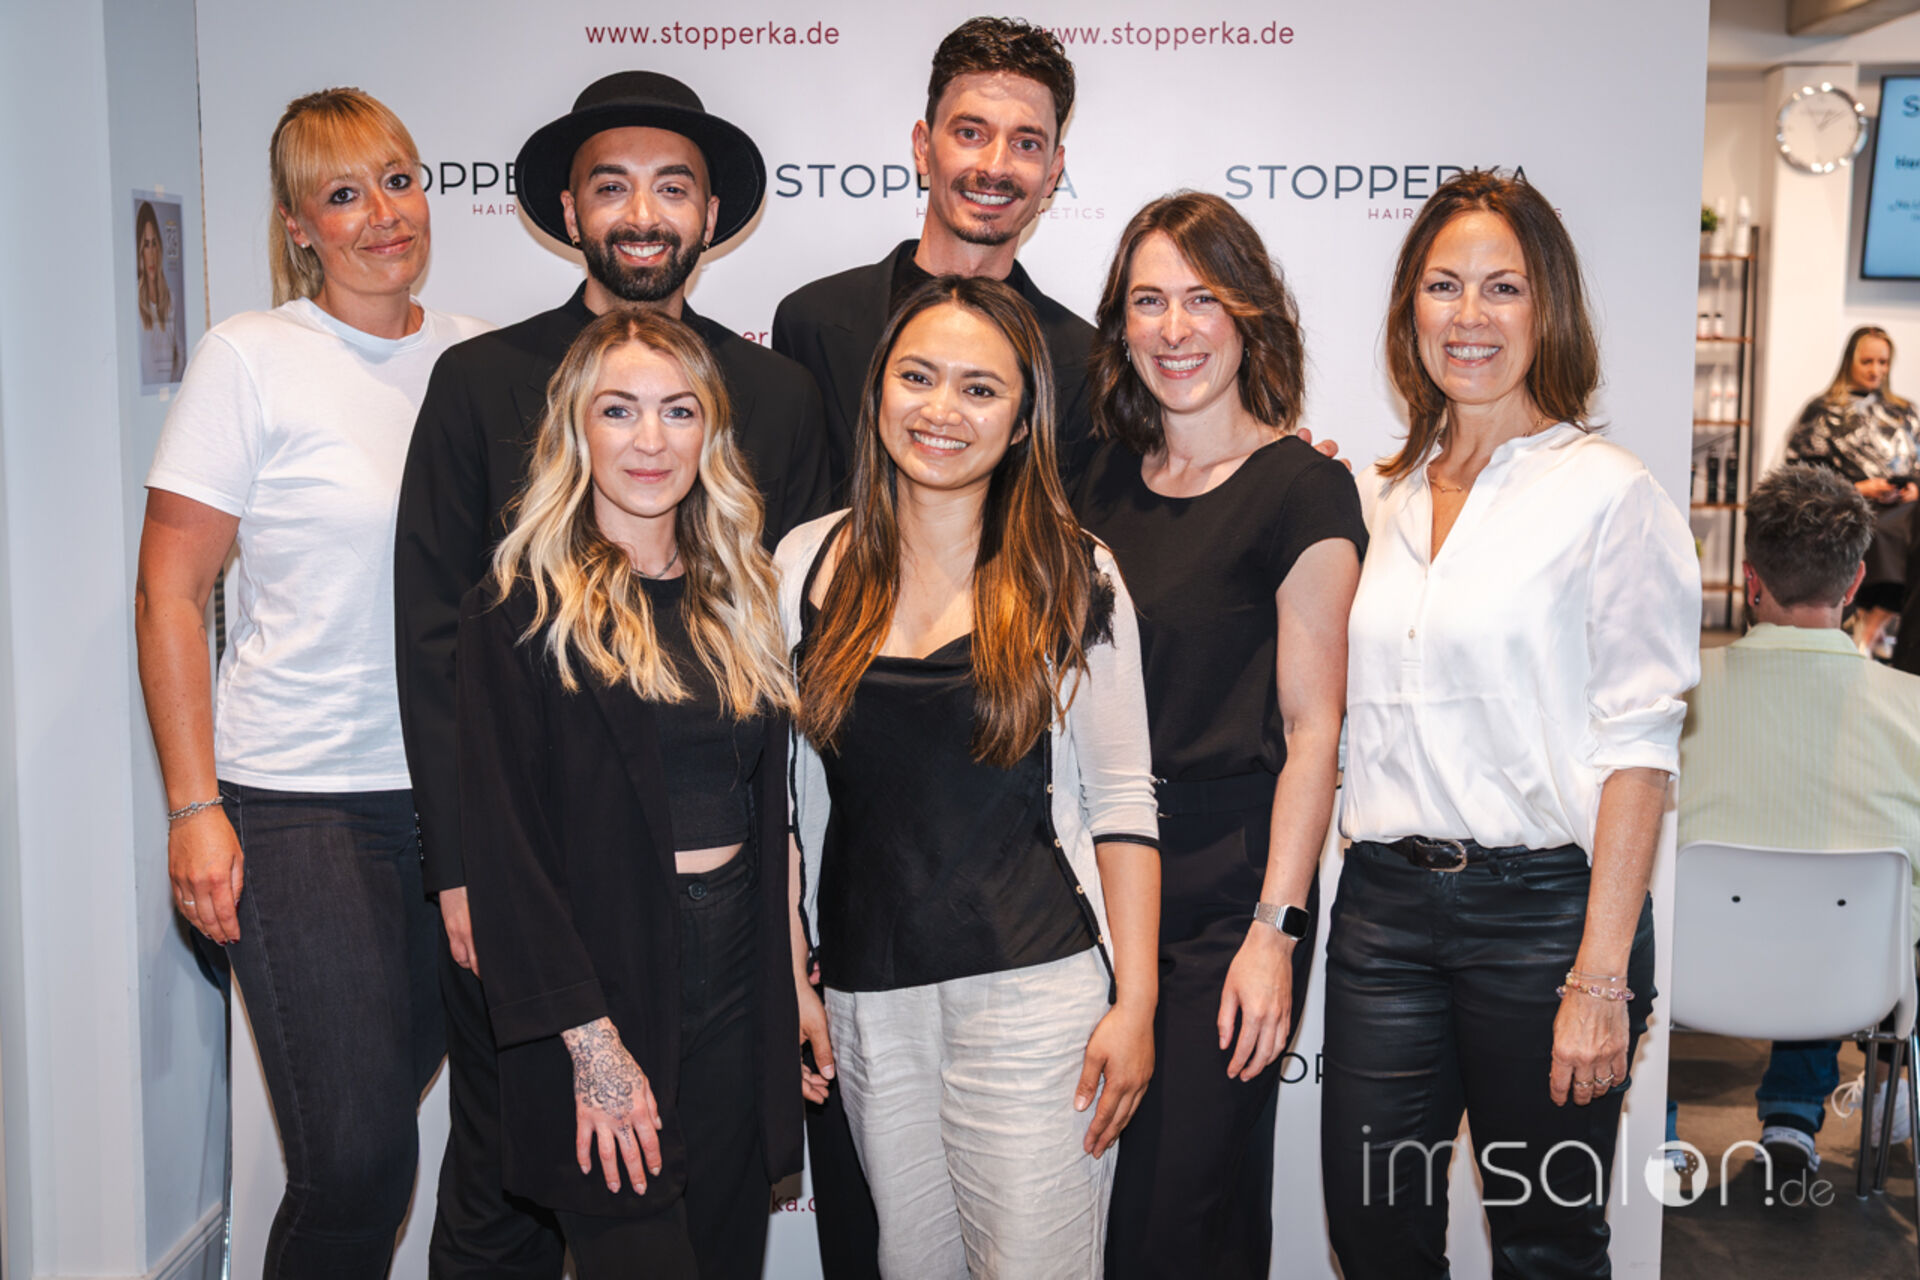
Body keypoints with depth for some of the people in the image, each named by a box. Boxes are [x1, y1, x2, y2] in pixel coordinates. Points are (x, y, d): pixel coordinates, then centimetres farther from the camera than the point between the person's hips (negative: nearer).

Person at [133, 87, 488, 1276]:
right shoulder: (251, 357, -4)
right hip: (302, 804, -4)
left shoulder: (476, 357, 7)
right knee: (354, 1157, -5)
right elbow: (171, 593, -5)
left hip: (459, 790, 4)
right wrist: (194, 808, -9)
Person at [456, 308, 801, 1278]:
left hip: (738, 997, 5)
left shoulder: (739, 598, 11)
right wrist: (589, 1041, -15)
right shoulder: (520, 612, -7)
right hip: (605, 995, -5)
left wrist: (791, 988, 8)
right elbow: (504, 844, -10)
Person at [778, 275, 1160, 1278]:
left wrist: (1134, 1005, -5)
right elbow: (778, 792, 9)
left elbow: (1121, 800, 0)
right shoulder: (806, 566, 5)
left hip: (1036, 988, -2)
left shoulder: (1074, 578, -2)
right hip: (867, 1003, 3)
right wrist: (792, 978, 7)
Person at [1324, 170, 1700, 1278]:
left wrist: (1600, 977, -15)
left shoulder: (1606, 491, -6)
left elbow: (1637, 749, -10)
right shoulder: (1385, 499, 11)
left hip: (1543, 906, -4)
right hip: (1385, 905, 5)